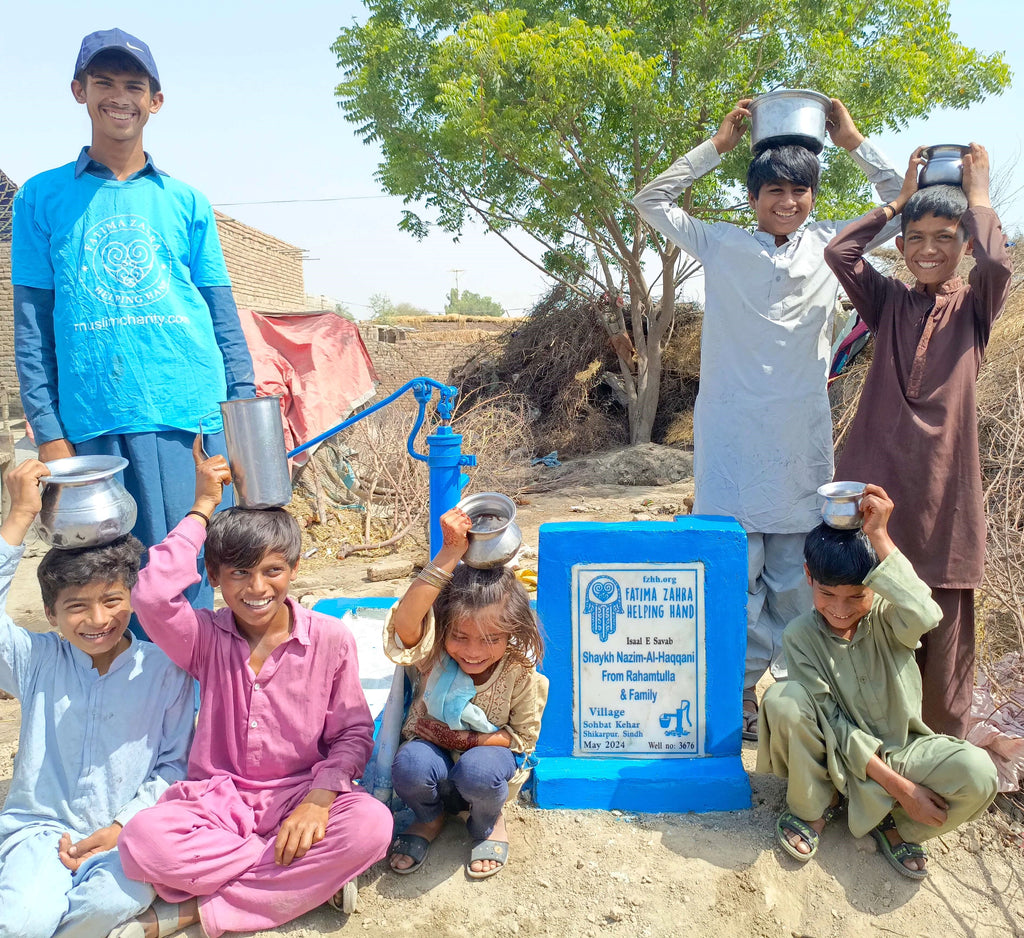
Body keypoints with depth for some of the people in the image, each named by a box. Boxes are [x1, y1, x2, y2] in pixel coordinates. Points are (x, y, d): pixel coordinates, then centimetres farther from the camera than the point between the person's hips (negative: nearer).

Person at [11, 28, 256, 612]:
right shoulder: (43, 197, 11)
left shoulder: (187, 202, 14)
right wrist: (49, 433, -1)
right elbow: (32, 326, 7)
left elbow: (224, 318, 12)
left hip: (194, 418, 1)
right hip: (95, 427, 0)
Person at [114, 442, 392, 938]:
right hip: (216, 799, 1)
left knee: (370, 824, -31)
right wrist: (202, 508, -15)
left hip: (299, 797, 0)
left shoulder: (330, 639, -5)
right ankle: (309, 879, -16)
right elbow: (151, 596, -24)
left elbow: (353, 732, -2)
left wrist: (320, 798, -20)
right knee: (142, 840, -30)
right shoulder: (206, 638, -3)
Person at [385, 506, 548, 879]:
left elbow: (524, 736, -9)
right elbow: (406, 619, -45)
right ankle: (430, 818, 4)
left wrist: (464, 739, -21)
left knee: (477, 770, -35)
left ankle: (488, 823, 3)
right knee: (410, 765, -33)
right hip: (434, 750, 1)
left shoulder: (519, 669, -19)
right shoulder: (433, 653, -22)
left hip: (489, 752, 0)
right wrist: (451, 553, -51)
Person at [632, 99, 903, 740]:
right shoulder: (722, 246, 5)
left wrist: (855, 142, 9)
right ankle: (740, 686, 12)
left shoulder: (830, 244, 11)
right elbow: (652, 202, 4)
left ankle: (793, 684, 23)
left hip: (802, 435, 2)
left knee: (797, 567, 8)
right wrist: (718, 145, 4)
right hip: (733, 433, -2)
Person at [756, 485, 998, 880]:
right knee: (782, 700, -31)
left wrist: (879, 536, -40)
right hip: (839, 755, -1)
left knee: (978, 774, -30)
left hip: (900, 749, 1)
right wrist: (898, 787, -21)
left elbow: (924, 616, -41)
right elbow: (833, 721, -17)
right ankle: (812, 808, -3)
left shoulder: (887, 617, -14)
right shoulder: (801, 635, -14)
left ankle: (893, 824, 2)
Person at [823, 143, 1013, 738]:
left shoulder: (975, 306, 8)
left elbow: (997, 262, -15)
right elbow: (839, 252, -4)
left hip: (944, 487, -1)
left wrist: (977, 192, 0)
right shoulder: (889, 302, 11)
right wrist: (901, 198, 7)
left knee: (946, 633, 5)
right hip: (876, 482, 1)